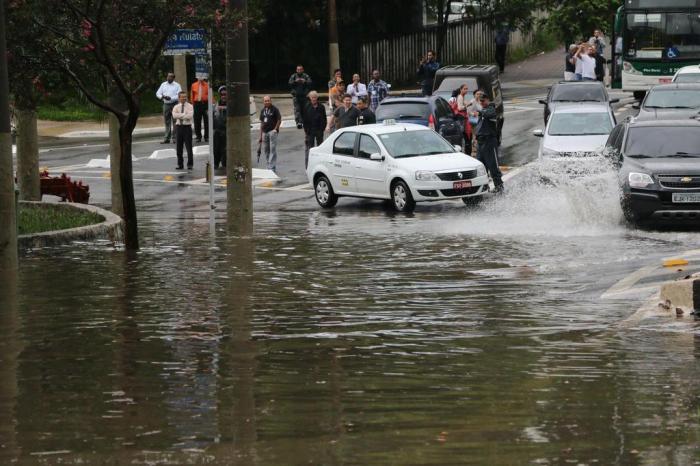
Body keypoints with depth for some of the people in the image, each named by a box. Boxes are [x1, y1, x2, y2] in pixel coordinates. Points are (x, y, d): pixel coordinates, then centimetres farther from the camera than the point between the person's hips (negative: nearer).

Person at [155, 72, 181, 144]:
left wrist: (171, 98, -20)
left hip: (174, 104, -4)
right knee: (167, 122, 6)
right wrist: (161, 96, -10)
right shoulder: (163, 84, 12)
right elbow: (158, 93, 12)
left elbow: (179, 95, -8)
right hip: (166, 105, 4)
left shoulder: (177, 85, 0)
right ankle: (167, 138, 10)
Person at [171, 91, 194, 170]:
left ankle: (190, 164, 4)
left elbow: (190, 116, -16)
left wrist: (180, 116, -11)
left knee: (189, 147, -2)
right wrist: (184, 114, -15)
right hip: (179, 127, 3)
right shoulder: (176, 107, 7)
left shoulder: (190, 106, 0)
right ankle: (180, 164, 16)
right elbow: (174, 115, -11)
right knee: (179, 147, 7)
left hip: (187, 127, -3)